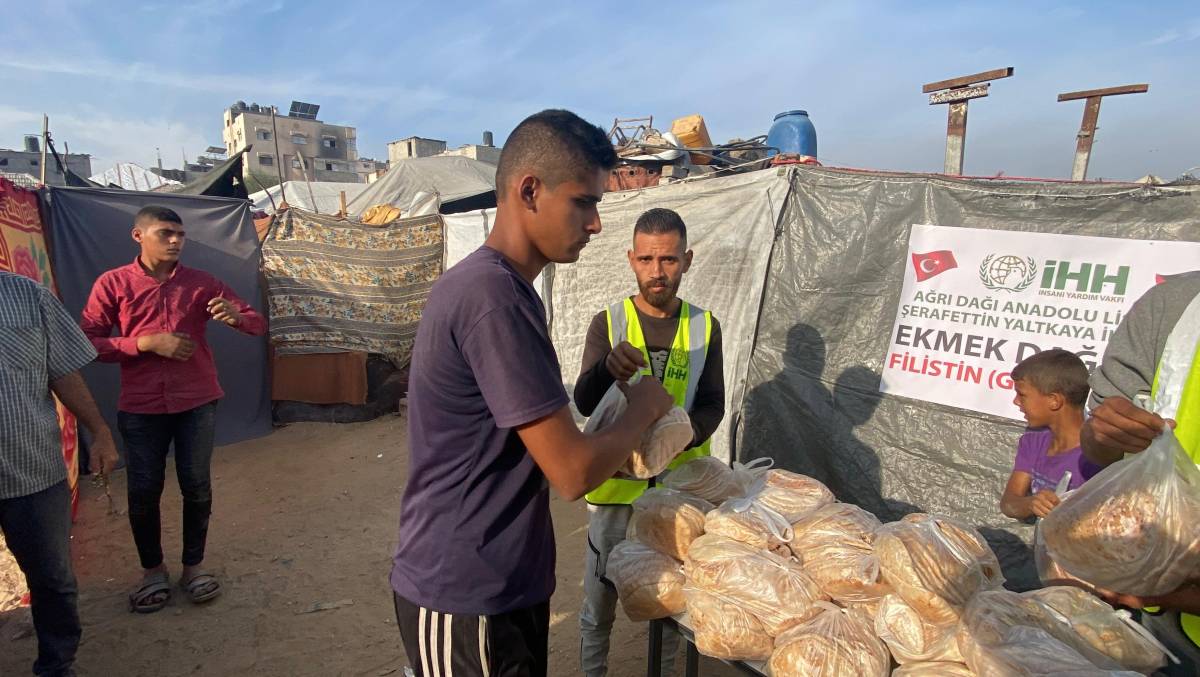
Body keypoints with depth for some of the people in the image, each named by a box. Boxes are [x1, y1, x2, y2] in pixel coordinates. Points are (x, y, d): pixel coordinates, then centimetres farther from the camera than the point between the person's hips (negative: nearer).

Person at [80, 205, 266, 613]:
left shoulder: (201, 283, 2)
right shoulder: (112, 283, 0)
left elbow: (258, 324, 2)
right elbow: (88, 342, -3)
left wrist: (235, 317, -21)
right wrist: (146, 342, -17)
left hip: (197, 402, 1)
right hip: (140, 407, 0)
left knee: (197, 486, 7)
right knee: (143, 491, 7)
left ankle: (193, 565, 26)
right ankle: (152, 570, 28)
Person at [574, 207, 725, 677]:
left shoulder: (704, 326, 0)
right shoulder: (607, 323, -6)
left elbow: (712, 405, -1)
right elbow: (584, 404, -17)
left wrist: (683, 434, -23)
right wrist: (607, 368, -40)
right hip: (616, 483, -1)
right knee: (599, 601, 9)